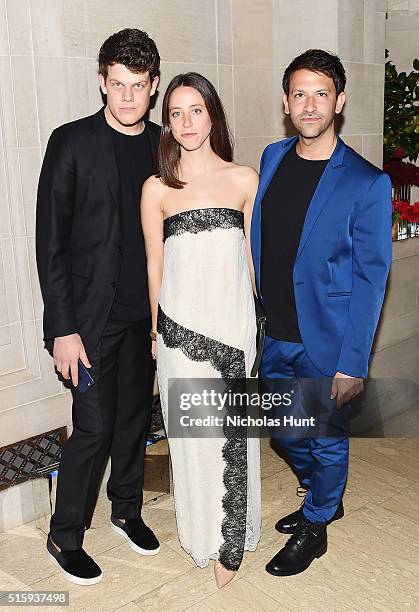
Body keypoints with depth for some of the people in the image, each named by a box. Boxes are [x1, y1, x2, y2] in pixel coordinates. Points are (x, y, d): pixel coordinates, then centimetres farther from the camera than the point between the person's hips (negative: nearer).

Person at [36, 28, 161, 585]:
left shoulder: (163, 146, 5)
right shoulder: (72, 142, -9)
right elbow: (50, 241, -11)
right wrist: (62, 328, -15)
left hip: (147, 312, 5)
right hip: (91, 313, -4)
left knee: (135, 416, 16)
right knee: (94, 427, 0)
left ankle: (127, 508, 38)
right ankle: (65, 536, 21)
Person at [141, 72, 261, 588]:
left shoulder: (243, 179, 1)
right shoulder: (156, 188, 1)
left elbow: (254, 255, 6)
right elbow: (154, 264, 5)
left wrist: (263, 320, 6)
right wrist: (154, 330, 9)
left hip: (233, 322, 0)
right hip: (180, 326, 0)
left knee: (233, 431, 6)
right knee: (192, 431, 10)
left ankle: (230, 544, 25)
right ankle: (203, 533, 33)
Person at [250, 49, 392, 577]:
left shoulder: (367, 183, -16)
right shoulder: (273, 158, 2)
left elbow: (371, 279, -14)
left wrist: (353, 362, -16)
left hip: (325, 343, -6)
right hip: (273, 335, 6)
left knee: (325, 437, 13)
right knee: (285, 429, 21)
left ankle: (315, 527, 39)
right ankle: (324, 498, 49)